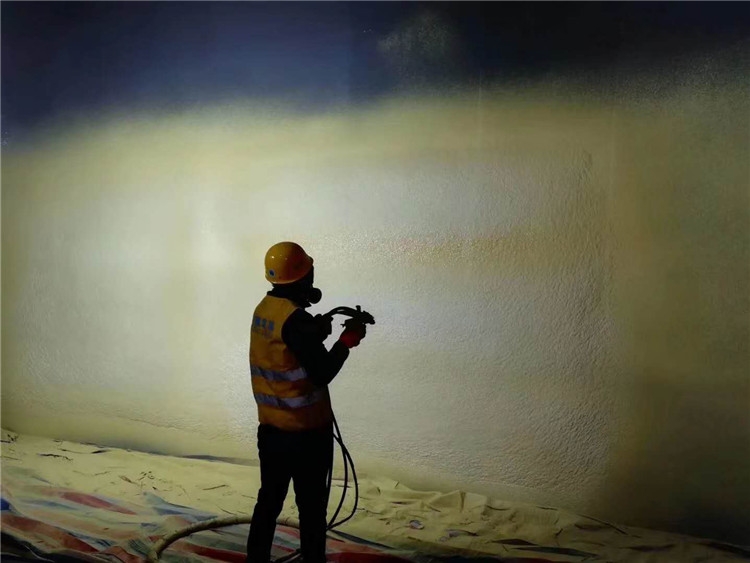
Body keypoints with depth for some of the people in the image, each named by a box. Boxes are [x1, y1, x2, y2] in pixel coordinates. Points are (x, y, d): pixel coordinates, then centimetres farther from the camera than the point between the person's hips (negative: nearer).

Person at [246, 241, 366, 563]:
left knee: (269, 501, 19)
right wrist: (347, 341, -8)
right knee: (311, 508, 7)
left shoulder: (263, 310, 3)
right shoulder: (296, 319, -23)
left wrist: (317, 331, 9)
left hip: (270, 429, 8)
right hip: (306, 433, -8)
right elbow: (323, 373, -20)